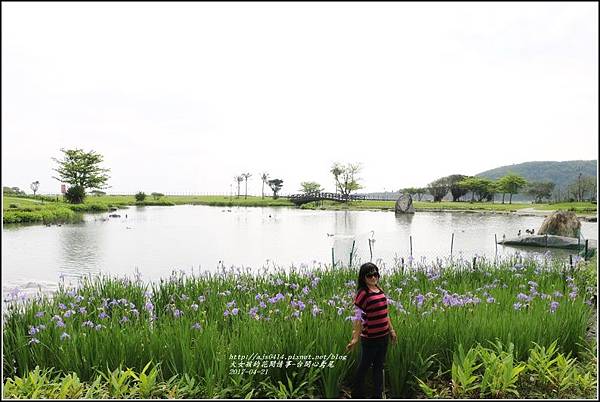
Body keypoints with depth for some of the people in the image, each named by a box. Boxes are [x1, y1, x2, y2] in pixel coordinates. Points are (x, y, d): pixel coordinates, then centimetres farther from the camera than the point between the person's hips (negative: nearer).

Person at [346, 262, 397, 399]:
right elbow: (359, 318, -18)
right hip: (369, 338, -7)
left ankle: (378, 395, 32)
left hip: (383, 336, 7)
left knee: (379, 366, 18)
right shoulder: (363, 293, -17)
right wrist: (355, 338, -20)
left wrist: (391, 330, 18)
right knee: (364, 366, 8)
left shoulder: (380, 290, 6)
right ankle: (357, 394, 27)